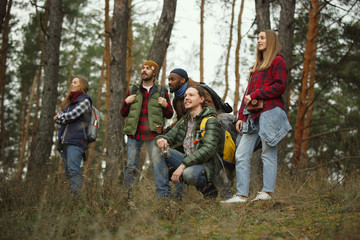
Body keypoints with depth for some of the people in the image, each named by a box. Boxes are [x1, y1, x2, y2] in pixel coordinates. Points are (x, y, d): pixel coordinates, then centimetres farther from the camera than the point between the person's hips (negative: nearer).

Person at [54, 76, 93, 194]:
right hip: (64, 141, 8)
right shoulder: (69, 102, 24)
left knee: (73, 170, -17)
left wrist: (59, 117, 6)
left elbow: (71, 115, -11)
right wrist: (63, 118, -4)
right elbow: (57, 119, 16)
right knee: (68, 171, 4)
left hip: (76, 140, -8)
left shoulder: (84, 101, 1)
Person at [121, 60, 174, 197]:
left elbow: (169, 115, 13)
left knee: (159, 164, -6)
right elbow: (124, 114, 19)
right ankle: (127, 193, 10)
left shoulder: (161, 91, 11)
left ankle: (162, 195, -2)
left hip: (153, 134, -2)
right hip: (134, 134, 2)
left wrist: (165, 105, -8)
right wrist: (126, 102, 0)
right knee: (130, 165, 1)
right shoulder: (133, 91, 15)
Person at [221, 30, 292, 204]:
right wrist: (241, 116, 15)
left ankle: (266, 192, -3)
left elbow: (280, 86, -10)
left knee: (268, 153, -5)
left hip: (269, 111, -8)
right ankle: (241, 195, -1)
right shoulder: (257, 65, 27)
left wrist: (255, 95, -9)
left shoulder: (277, 61, 3)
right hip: (253, 116, 8)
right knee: (241, 155, 0)